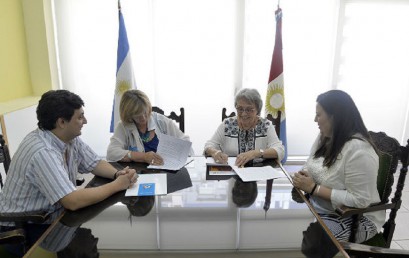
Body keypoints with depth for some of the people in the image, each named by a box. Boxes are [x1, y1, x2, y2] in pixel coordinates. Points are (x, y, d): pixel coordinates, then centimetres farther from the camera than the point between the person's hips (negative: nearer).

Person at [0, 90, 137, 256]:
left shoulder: (71, 138, -4)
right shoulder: (43, 153, -31)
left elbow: (95, 164, 5)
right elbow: (73, 202, -35)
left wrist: (117, 174, -16)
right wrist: (117, 185, -24)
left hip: (51, 217, 7)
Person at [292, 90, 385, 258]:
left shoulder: (358, 150, -26)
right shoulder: (324, 137, 0)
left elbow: (359, 200, -27)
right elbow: (312, 166, 13)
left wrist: (314, 188, -25)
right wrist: (303, 176, -11)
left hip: (356, 217, -7)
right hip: (321, 207, 7)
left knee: (308, 239, -29)